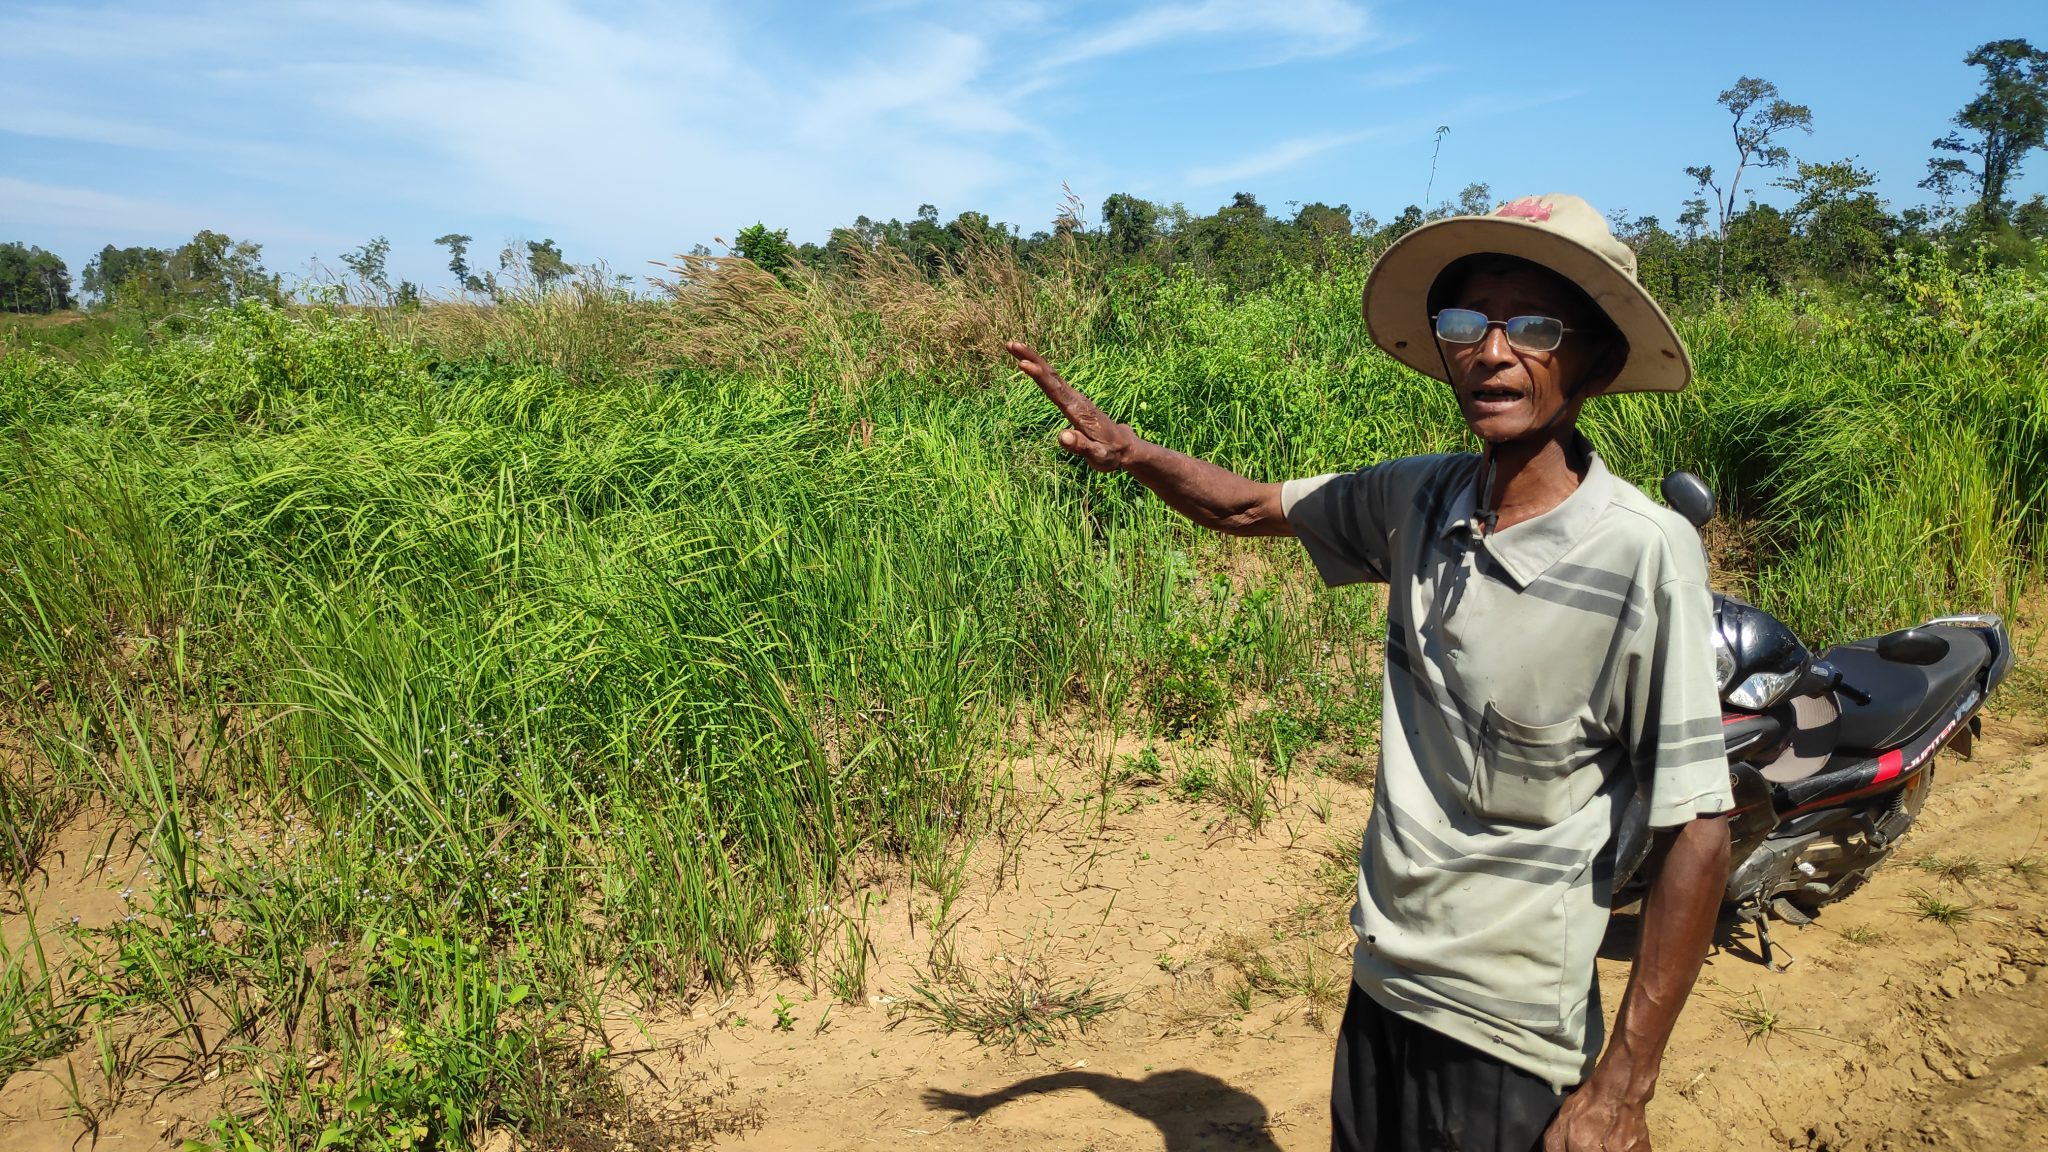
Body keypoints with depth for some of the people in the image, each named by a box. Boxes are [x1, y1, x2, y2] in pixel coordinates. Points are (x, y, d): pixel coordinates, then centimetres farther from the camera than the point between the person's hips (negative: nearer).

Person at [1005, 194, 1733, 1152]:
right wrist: (1126, 451, -7)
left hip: (1509, 1034, -5)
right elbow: (1253, 507, 11)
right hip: (1379, 982, 5)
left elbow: (1698, 832, -17)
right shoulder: (1418, 501, -5)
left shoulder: (1644, 552, -21)